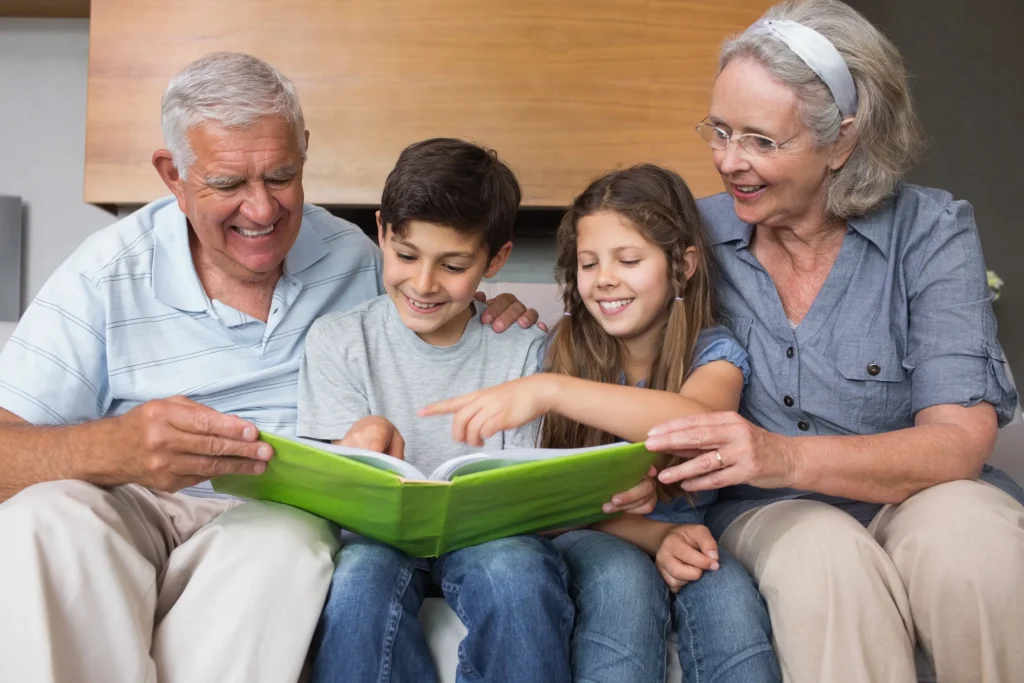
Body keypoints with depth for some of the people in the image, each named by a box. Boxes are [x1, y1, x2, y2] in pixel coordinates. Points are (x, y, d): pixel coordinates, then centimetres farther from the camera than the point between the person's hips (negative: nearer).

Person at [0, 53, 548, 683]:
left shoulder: (354, 257, 7)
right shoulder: (106, 277, -4)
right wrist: (116, 448, -35)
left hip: (284, 515, 1)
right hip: (133, 512, -1)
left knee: (286, 540, -34)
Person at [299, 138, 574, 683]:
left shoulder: (524, 351, 2)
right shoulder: (337, 341, 2)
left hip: (490, 538, 0)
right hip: (378, 539, 0)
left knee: (518, 570, -34)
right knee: (361, 575, -34)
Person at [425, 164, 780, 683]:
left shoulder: (713, 353, -3)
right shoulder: (563, 350, 1)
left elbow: (700, 422, -30)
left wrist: (548, 391, -42)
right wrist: (653, 536, -23)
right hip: (589, 540, 1)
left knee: (726, 592, -33)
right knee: (624, 578, -33)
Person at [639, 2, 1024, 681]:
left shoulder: (930, 230, -6)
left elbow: (961, 440, -16)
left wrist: (785, 457, -33)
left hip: (919, 501, 1)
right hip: (769, 519, 0)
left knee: (962, 527, -33)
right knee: (821, 551, -35)